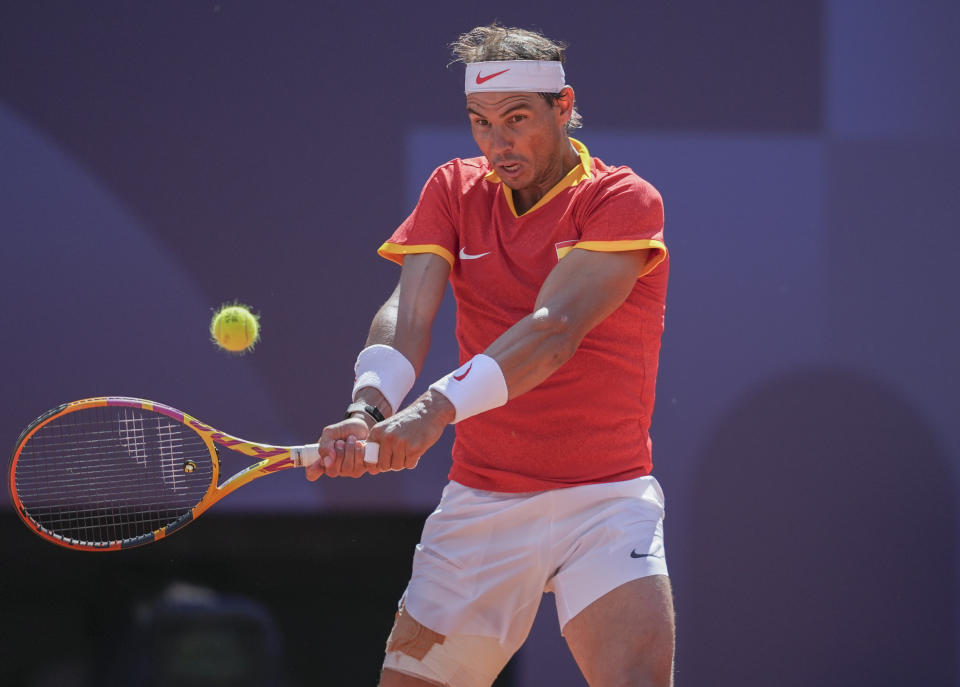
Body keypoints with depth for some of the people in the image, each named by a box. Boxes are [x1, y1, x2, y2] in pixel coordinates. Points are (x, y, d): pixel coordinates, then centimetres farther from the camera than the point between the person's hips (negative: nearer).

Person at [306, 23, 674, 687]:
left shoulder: (625, 201, -8)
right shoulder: (454, 191, 7)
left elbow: (556, 327, -22)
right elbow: (409, 315, -7)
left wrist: (438, 409, -36)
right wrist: (369, 408, -29)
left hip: (603, 501, -4)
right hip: (479, 503, 4)